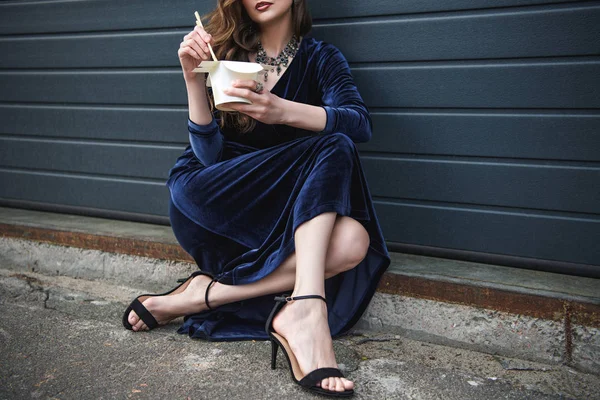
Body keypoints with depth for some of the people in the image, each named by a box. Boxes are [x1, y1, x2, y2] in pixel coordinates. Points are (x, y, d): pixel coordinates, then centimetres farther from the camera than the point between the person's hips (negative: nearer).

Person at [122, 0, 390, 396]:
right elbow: (210, 156, -6)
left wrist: (281, 110, -33)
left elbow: (360, 124, -16)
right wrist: (194, 80, -19)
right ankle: (305, 308, -40)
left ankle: (205, 295, -25)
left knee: (352, 241, -29)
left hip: (286, 214, 2)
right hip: (220, 211, -2)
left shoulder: (321, 58, 5)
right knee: (332, 149, -25)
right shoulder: (224, 55, 3)